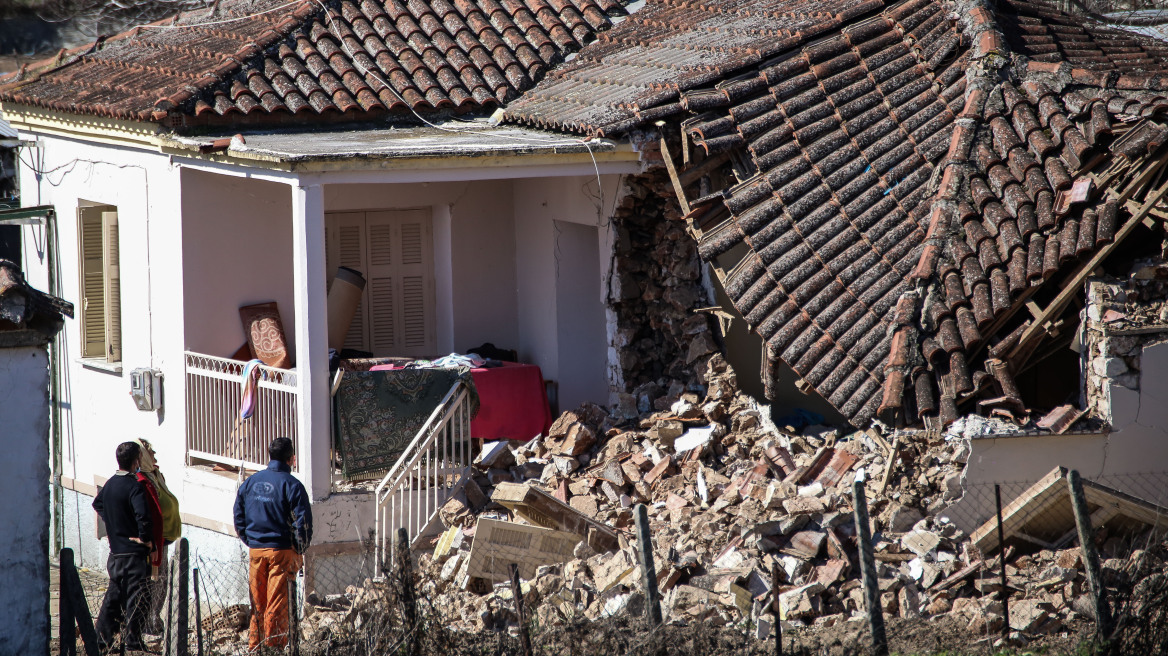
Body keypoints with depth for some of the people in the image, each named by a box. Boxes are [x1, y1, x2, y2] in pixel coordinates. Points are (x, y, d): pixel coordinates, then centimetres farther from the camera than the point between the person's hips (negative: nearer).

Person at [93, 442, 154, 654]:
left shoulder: (110, 484, 8)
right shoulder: (134, 487, -18)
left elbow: (98, 504, 27)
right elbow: (143, 516, -31)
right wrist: (146, 539, -17)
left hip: (115, 551, 8)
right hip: (134, 553, -8)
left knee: (113, 596, 16)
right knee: (136, 597, -1)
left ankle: (102, 640, 18)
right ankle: (132, 641, 0)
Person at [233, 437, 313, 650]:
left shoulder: (250, 482, 7)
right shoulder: (291, 484, -10)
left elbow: (238, 518, 13)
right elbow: (303, 522, -13)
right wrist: (299, 550, -3)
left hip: (255, 551, 5)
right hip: (281, 551, -5)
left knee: (257, 602, 12)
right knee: (277, 602, -2)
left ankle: (255, 645, 15)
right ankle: (274, 645, -3)